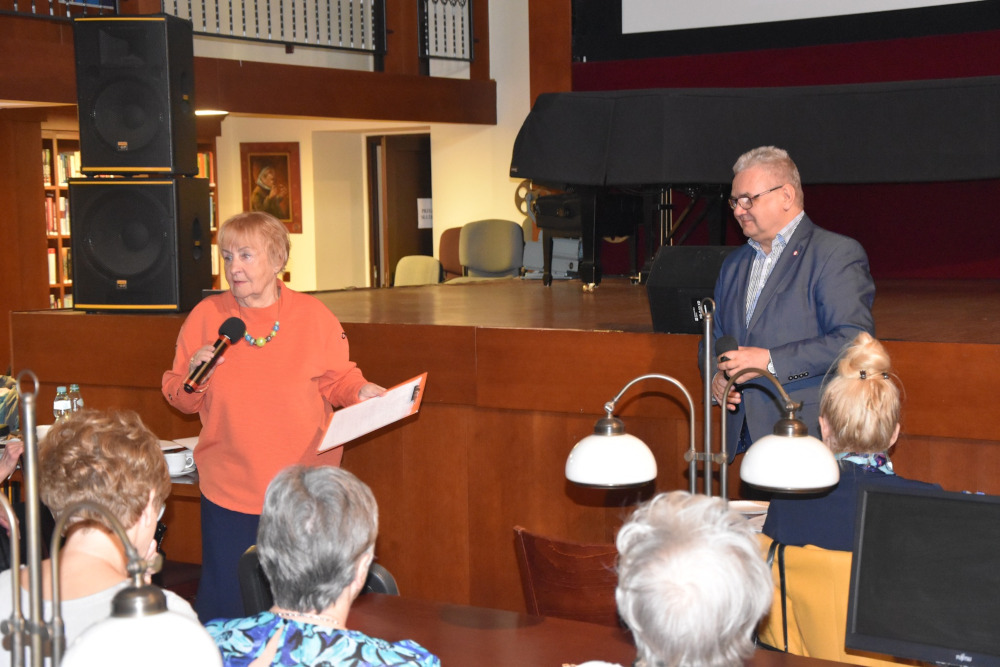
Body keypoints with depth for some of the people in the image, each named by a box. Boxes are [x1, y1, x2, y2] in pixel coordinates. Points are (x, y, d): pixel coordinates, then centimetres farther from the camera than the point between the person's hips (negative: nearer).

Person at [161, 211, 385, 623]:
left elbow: (336, 379, 6)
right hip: (229, 489, 0)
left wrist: (360, 392, -14)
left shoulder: (313, 315, 0)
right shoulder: (206, 315, 1)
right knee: (224, 600, 5)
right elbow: (179, 398, 7)